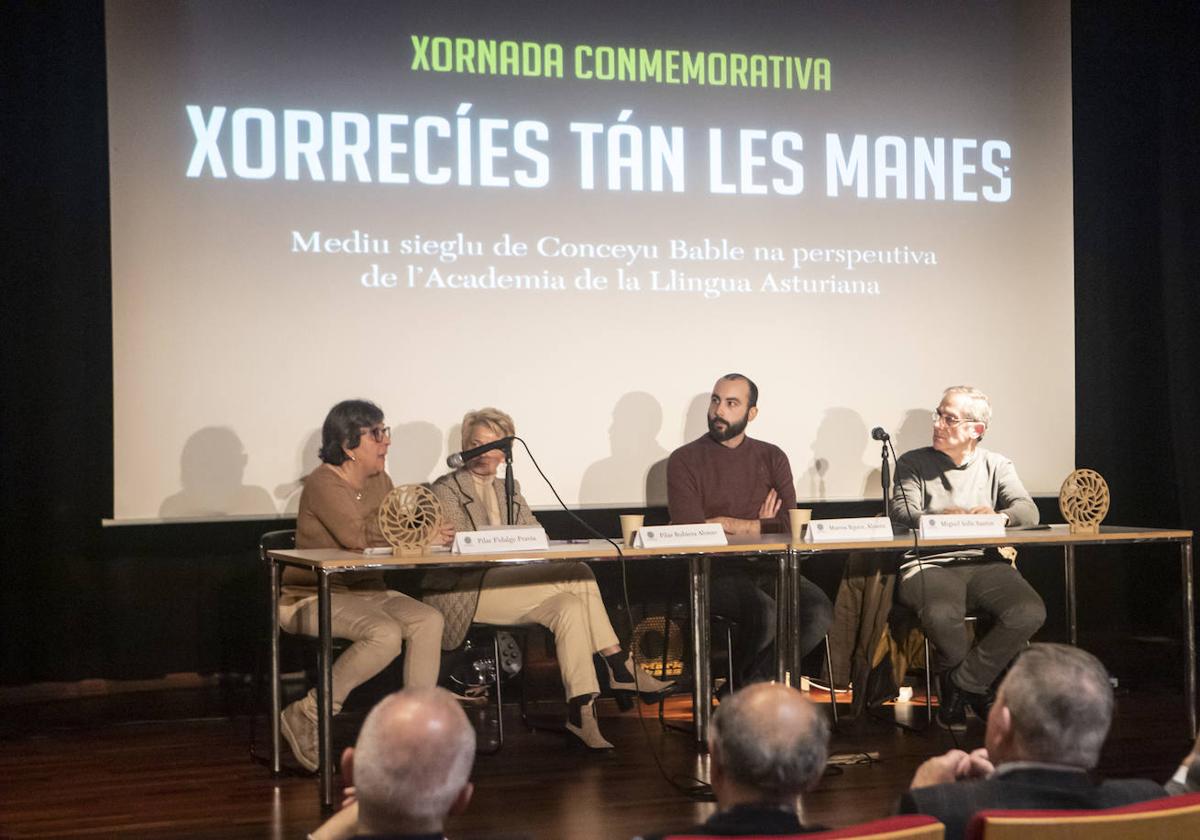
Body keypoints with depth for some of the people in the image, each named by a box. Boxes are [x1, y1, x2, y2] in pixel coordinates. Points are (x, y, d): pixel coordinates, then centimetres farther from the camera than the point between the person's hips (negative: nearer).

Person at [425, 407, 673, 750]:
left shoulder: (509, 490, 25)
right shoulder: (446, 489, 4)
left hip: (511, 589, 7)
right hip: (465, 594, -7)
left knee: (568, 607, -25)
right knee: (577, 575, -24)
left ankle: (581, 710, -27)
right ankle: (620, 667, -21)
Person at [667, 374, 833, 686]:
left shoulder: (771, 458, 13)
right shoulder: (685, 460, 2)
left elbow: (790, 526, 1)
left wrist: (731, 525, -6)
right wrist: (759, 528, -2)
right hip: (711, 571, -4)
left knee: (819, 611, -23)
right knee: (766, 613, -32)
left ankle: (752, 681, -4)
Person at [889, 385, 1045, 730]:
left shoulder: (997, 465, 18)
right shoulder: (913, 463, 11)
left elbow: (1028, 510, 2)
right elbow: (900, 512, -6)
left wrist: (1000, 516, -22)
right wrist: (941, 517, -25)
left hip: (985, 563, 3)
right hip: (930, 563, -3)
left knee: (1030, 612, -26)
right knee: (942, 615, -37)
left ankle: (959, 684, -10)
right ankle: (976, 686, -4)